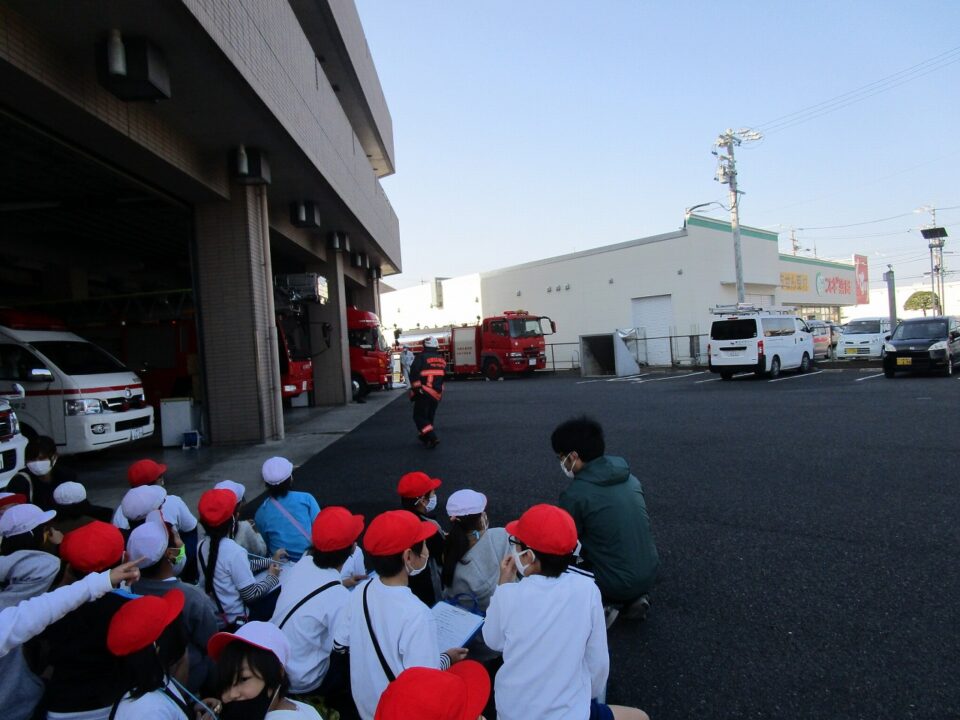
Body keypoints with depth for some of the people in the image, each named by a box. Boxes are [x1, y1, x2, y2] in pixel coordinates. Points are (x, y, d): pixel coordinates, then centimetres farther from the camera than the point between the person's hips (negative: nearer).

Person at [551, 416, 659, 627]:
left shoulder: (574, 494, -19)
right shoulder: (629, 477, 2)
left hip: (616, 584, -6)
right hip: (649, 575, 6)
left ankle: (602, 604, -1)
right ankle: (635, 598, 14)